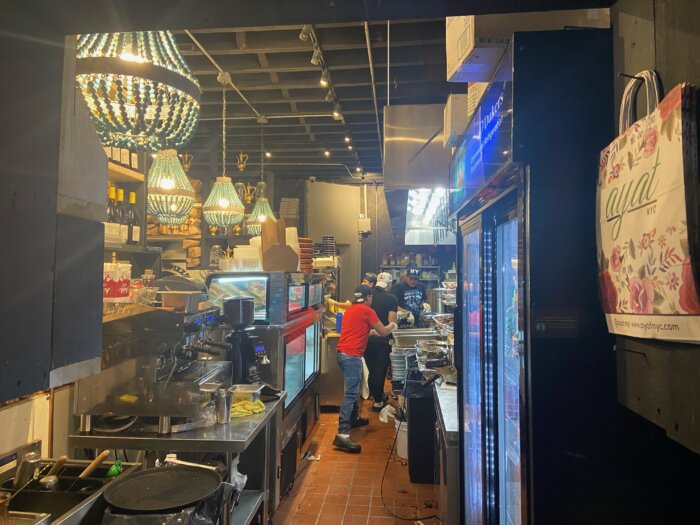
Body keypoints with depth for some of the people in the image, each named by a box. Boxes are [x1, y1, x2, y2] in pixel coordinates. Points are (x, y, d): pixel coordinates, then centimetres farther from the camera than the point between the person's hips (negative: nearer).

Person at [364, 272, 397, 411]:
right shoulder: (391, 298, -10)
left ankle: (375, 394, 34)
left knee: (371, 369, 18)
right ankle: (378, 402, 14)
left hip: (367, 337, 4)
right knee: (381, 370, 7)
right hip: (382, 339, -4)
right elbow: (392, 321, -16)